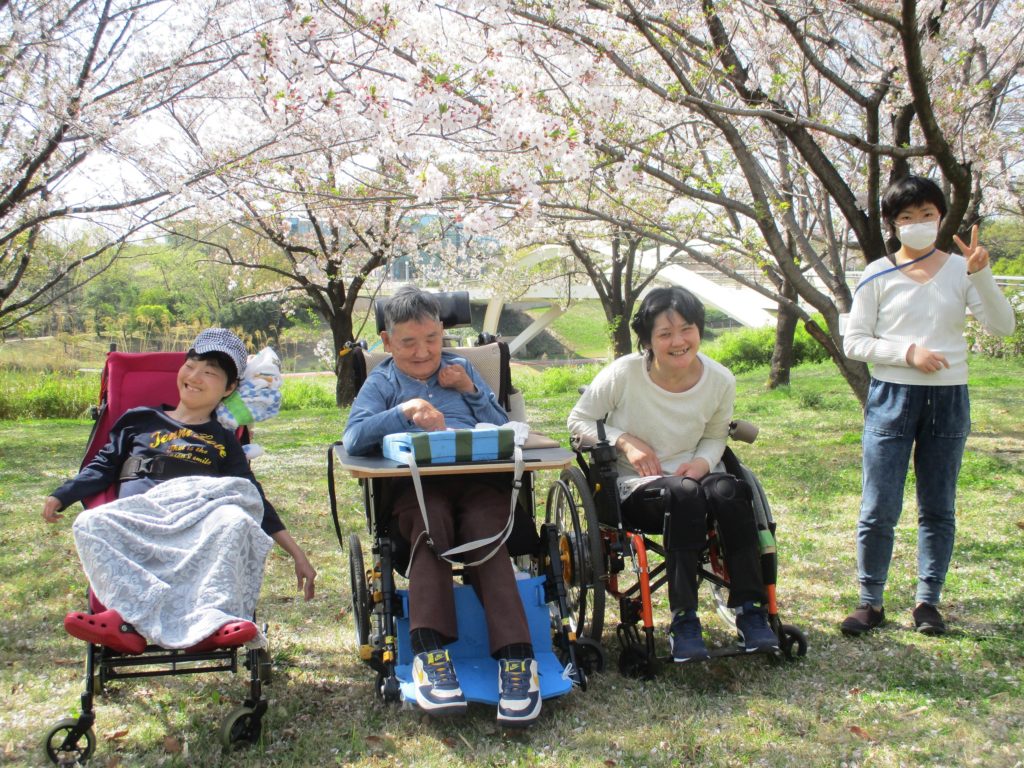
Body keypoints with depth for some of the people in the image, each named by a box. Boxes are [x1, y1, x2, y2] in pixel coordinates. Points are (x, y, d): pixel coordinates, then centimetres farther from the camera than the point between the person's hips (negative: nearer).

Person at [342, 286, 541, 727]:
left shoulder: (461, 368, 28)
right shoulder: (382, 381, 21)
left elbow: (503, 430, 24)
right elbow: (352, 439, 1)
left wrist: (471, 390, 10)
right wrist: (404, 412, -13)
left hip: (479, 478, 1)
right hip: (416, 483, -1)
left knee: (485, 536, -30)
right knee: (430, 526, -35)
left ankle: (515, 658, -39)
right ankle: (430, 652, -39)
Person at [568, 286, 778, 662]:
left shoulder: (720, 380, -4)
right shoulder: (624, 373, -12)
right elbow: (578, 421, 0)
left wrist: (704, 461, -9)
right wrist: (624, 441, -16)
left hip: (688, 478, 3)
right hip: (631, 489, -3)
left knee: (727, 490, -32)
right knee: (684, 494, -36)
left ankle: (750, 610, -25)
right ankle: (684, 619, -31)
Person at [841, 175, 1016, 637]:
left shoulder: (960, 269, 4)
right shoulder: (878, 276, 0)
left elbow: (1003, 326, -6)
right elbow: (853, 342, -2)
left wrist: (981, 274, -18)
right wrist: (908, 351, -14)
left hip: (949, 399, 2)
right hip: (891, 396, -2)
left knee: (938, 509, 8)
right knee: (878, 509, -3)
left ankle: (928, 601, 20)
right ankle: (870, 602, 10)